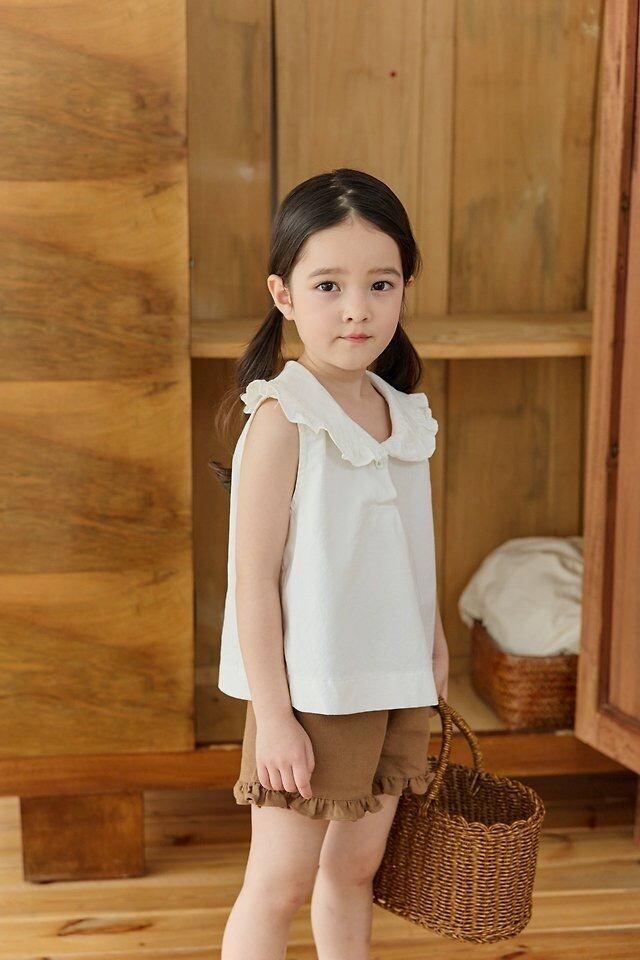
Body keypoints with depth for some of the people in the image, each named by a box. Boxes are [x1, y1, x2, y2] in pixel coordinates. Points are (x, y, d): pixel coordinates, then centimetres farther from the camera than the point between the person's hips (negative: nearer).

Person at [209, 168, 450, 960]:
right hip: (311, 694, -6)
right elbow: (253, 578, -17)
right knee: (280, 883, 5)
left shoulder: (403, 413, 3)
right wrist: (273, 714, -17)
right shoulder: (283, 419, -17)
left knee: (357, 866, 19)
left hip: (394, 687, 6)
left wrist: (433, 643, 9)